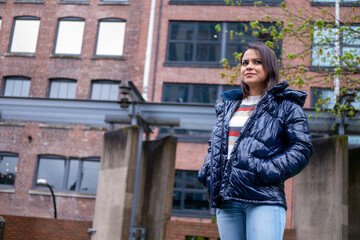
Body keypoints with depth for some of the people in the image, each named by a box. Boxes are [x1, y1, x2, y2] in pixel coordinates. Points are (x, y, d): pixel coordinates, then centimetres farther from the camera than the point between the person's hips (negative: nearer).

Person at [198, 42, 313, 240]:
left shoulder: (285, 105, 6)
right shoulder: (227, 105, 22)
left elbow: (302, 149, -2)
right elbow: (215, 145, 27)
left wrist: (268, 171, -14)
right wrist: (208, 171, 8)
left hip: (263, 199, -5)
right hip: (226, 198, 5)